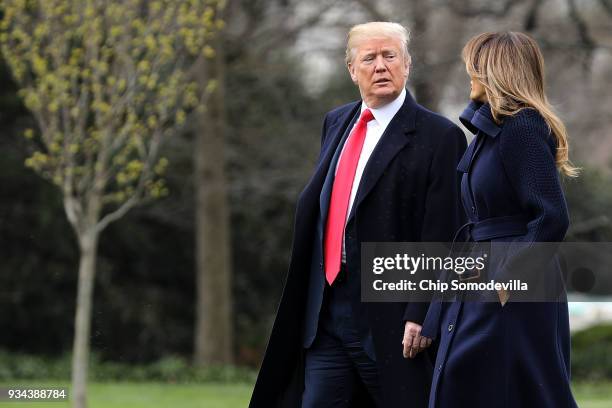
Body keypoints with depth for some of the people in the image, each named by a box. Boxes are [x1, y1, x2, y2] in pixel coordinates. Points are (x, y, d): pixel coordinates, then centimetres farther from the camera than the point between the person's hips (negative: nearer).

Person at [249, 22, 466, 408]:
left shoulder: (439, 136, -7)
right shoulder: (337, 123, 15)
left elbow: (441, 236, -12)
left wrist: (421, 315, -17)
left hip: (389, 316, -6)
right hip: (326, 314, 6)